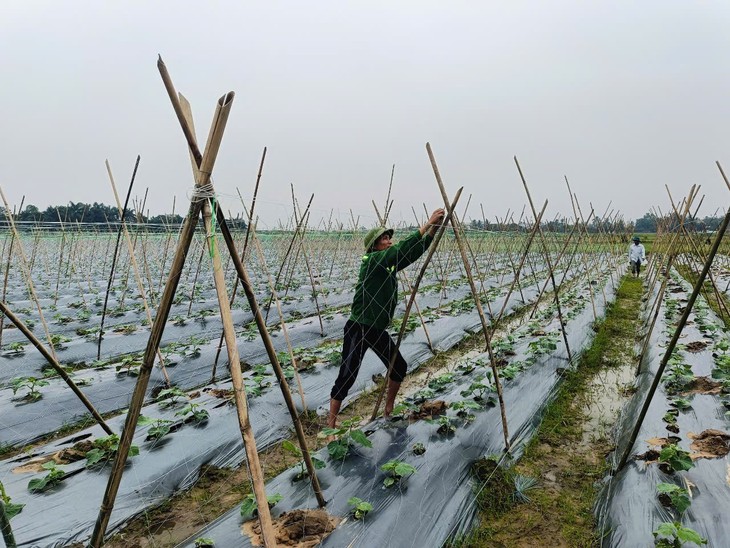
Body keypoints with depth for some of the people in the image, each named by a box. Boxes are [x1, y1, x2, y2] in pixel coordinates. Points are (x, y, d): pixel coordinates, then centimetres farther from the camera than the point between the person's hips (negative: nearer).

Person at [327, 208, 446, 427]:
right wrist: (427, 224, -25)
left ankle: (388, 411, 35)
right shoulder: (372, 261, -16)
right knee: (346, 377, -8)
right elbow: (402, 248, -28)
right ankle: (330, 425, 3)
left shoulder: (391, 265, 7)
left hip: (378, 330, 9)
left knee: (399, 367, 15)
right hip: (358, 329, -9)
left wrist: (433, 230, -5)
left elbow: (413, 252, 8)